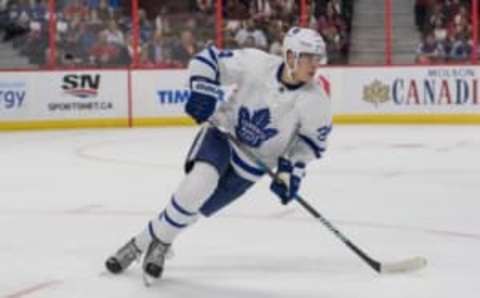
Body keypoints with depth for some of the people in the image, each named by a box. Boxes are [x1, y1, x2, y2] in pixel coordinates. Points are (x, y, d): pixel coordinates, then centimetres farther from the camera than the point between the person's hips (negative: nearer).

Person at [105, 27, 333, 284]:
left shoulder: (316, 100, -18)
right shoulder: (256, 64, -21)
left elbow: (313, 138, -3)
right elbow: (207, 60, -11)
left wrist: (292, 169, -13)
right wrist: (203, 92, -26)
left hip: (253, 162, 1)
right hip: (223, 133, -1)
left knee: (199, 205, -9)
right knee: (199, 182, -27)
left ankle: (144, 241, 12)